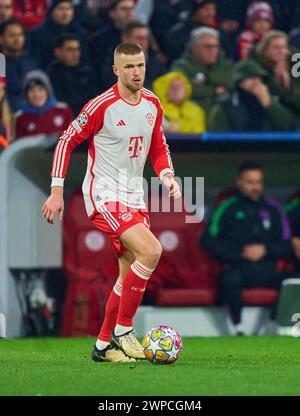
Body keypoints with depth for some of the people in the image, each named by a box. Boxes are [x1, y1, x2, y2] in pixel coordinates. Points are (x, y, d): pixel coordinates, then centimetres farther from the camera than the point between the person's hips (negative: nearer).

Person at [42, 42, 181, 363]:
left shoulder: (152, 104, 6)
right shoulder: (101, 106, -14)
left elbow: (158, 148, 20)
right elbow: (66, 142, -6)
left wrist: (167, 176, 1)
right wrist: (57, 191, -10)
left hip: (133, 198, 8)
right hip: (104, 196, -8)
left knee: (131, 274, 8)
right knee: (151, 251, -24)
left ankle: (104, 345, 21)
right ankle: (122, 330, -14)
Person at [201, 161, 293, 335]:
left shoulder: (274, 209, 13)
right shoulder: (228, 208, 4)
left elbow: (287, 246, 13)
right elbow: (208, 241, -2)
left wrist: (265, 250, -5)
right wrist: (240, 253, -8)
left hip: (267, 271, 3)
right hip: (237, 269, -3)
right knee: (230, 279, -36)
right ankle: (239, 329, -24)